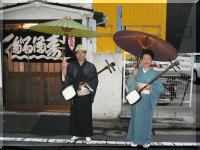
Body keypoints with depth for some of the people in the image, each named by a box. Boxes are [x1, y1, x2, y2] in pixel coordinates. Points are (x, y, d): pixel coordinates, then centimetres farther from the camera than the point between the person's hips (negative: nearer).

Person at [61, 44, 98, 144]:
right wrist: (64, 68, -18)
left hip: (86, 95, -1)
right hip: (75, 95, 2)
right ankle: (76, 134, 25)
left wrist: (86, 84, -15)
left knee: (86, 115, 5)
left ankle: (87, 135, 21)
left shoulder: (91, 66, 1)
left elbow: (95, 81, -2)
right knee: (75, 115, 8)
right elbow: (66, 79, -5)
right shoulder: (71, 66, 4)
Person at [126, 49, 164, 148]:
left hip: (147, 100, -1)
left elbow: (161, 88, -4)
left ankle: (146, 140, 25)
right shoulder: (137, 71, 1)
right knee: (136, 118, 8)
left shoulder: (154, 73, -3)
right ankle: (135, 139, 24)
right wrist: (133, 76, -20)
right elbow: (128, 83, -4)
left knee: (146, 119, 8)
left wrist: (150, 87, -18)